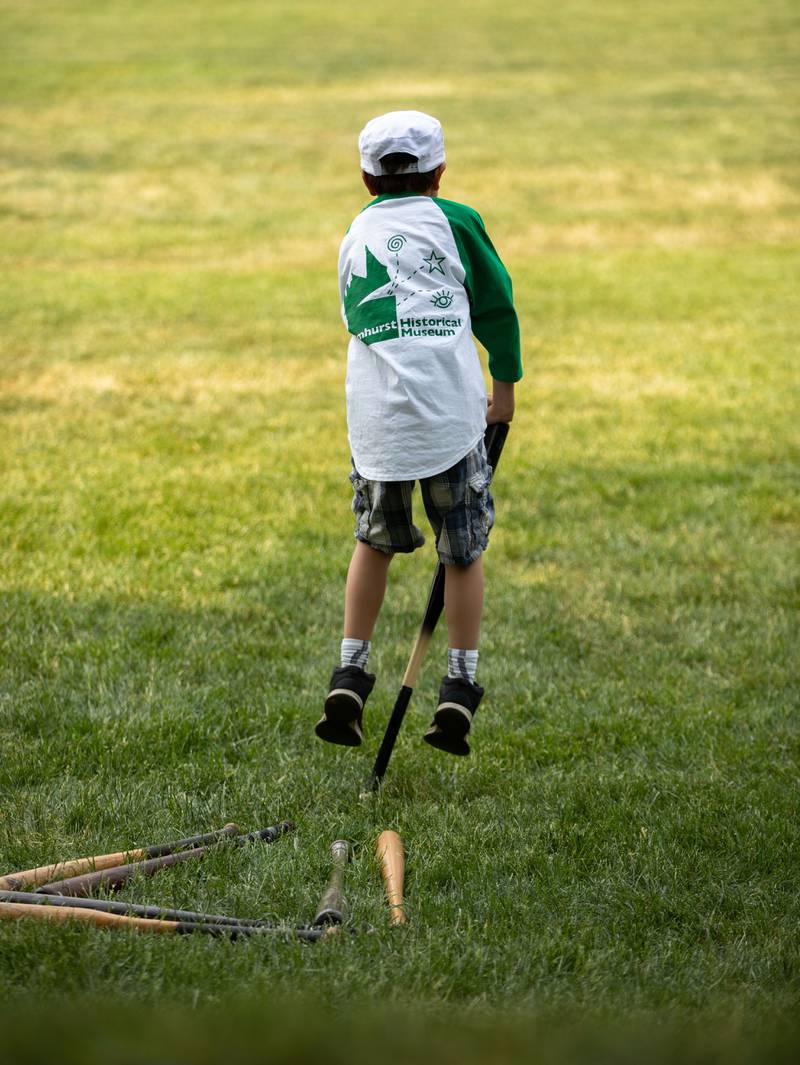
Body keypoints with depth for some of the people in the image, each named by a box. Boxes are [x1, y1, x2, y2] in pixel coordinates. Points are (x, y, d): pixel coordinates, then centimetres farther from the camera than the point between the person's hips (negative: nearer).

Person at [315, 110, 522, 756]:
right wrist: (505, 388, 24)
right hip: (450, 409, -3)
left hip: (375, 414, 3)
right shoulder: (453, 220, 7)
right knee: (464, 549, 9)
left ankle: (350, 677, 14)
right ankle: (460, 689, 8)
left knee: (375, 541, 20)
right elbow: (496, 306, 11)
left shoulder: (356, 235, 19)